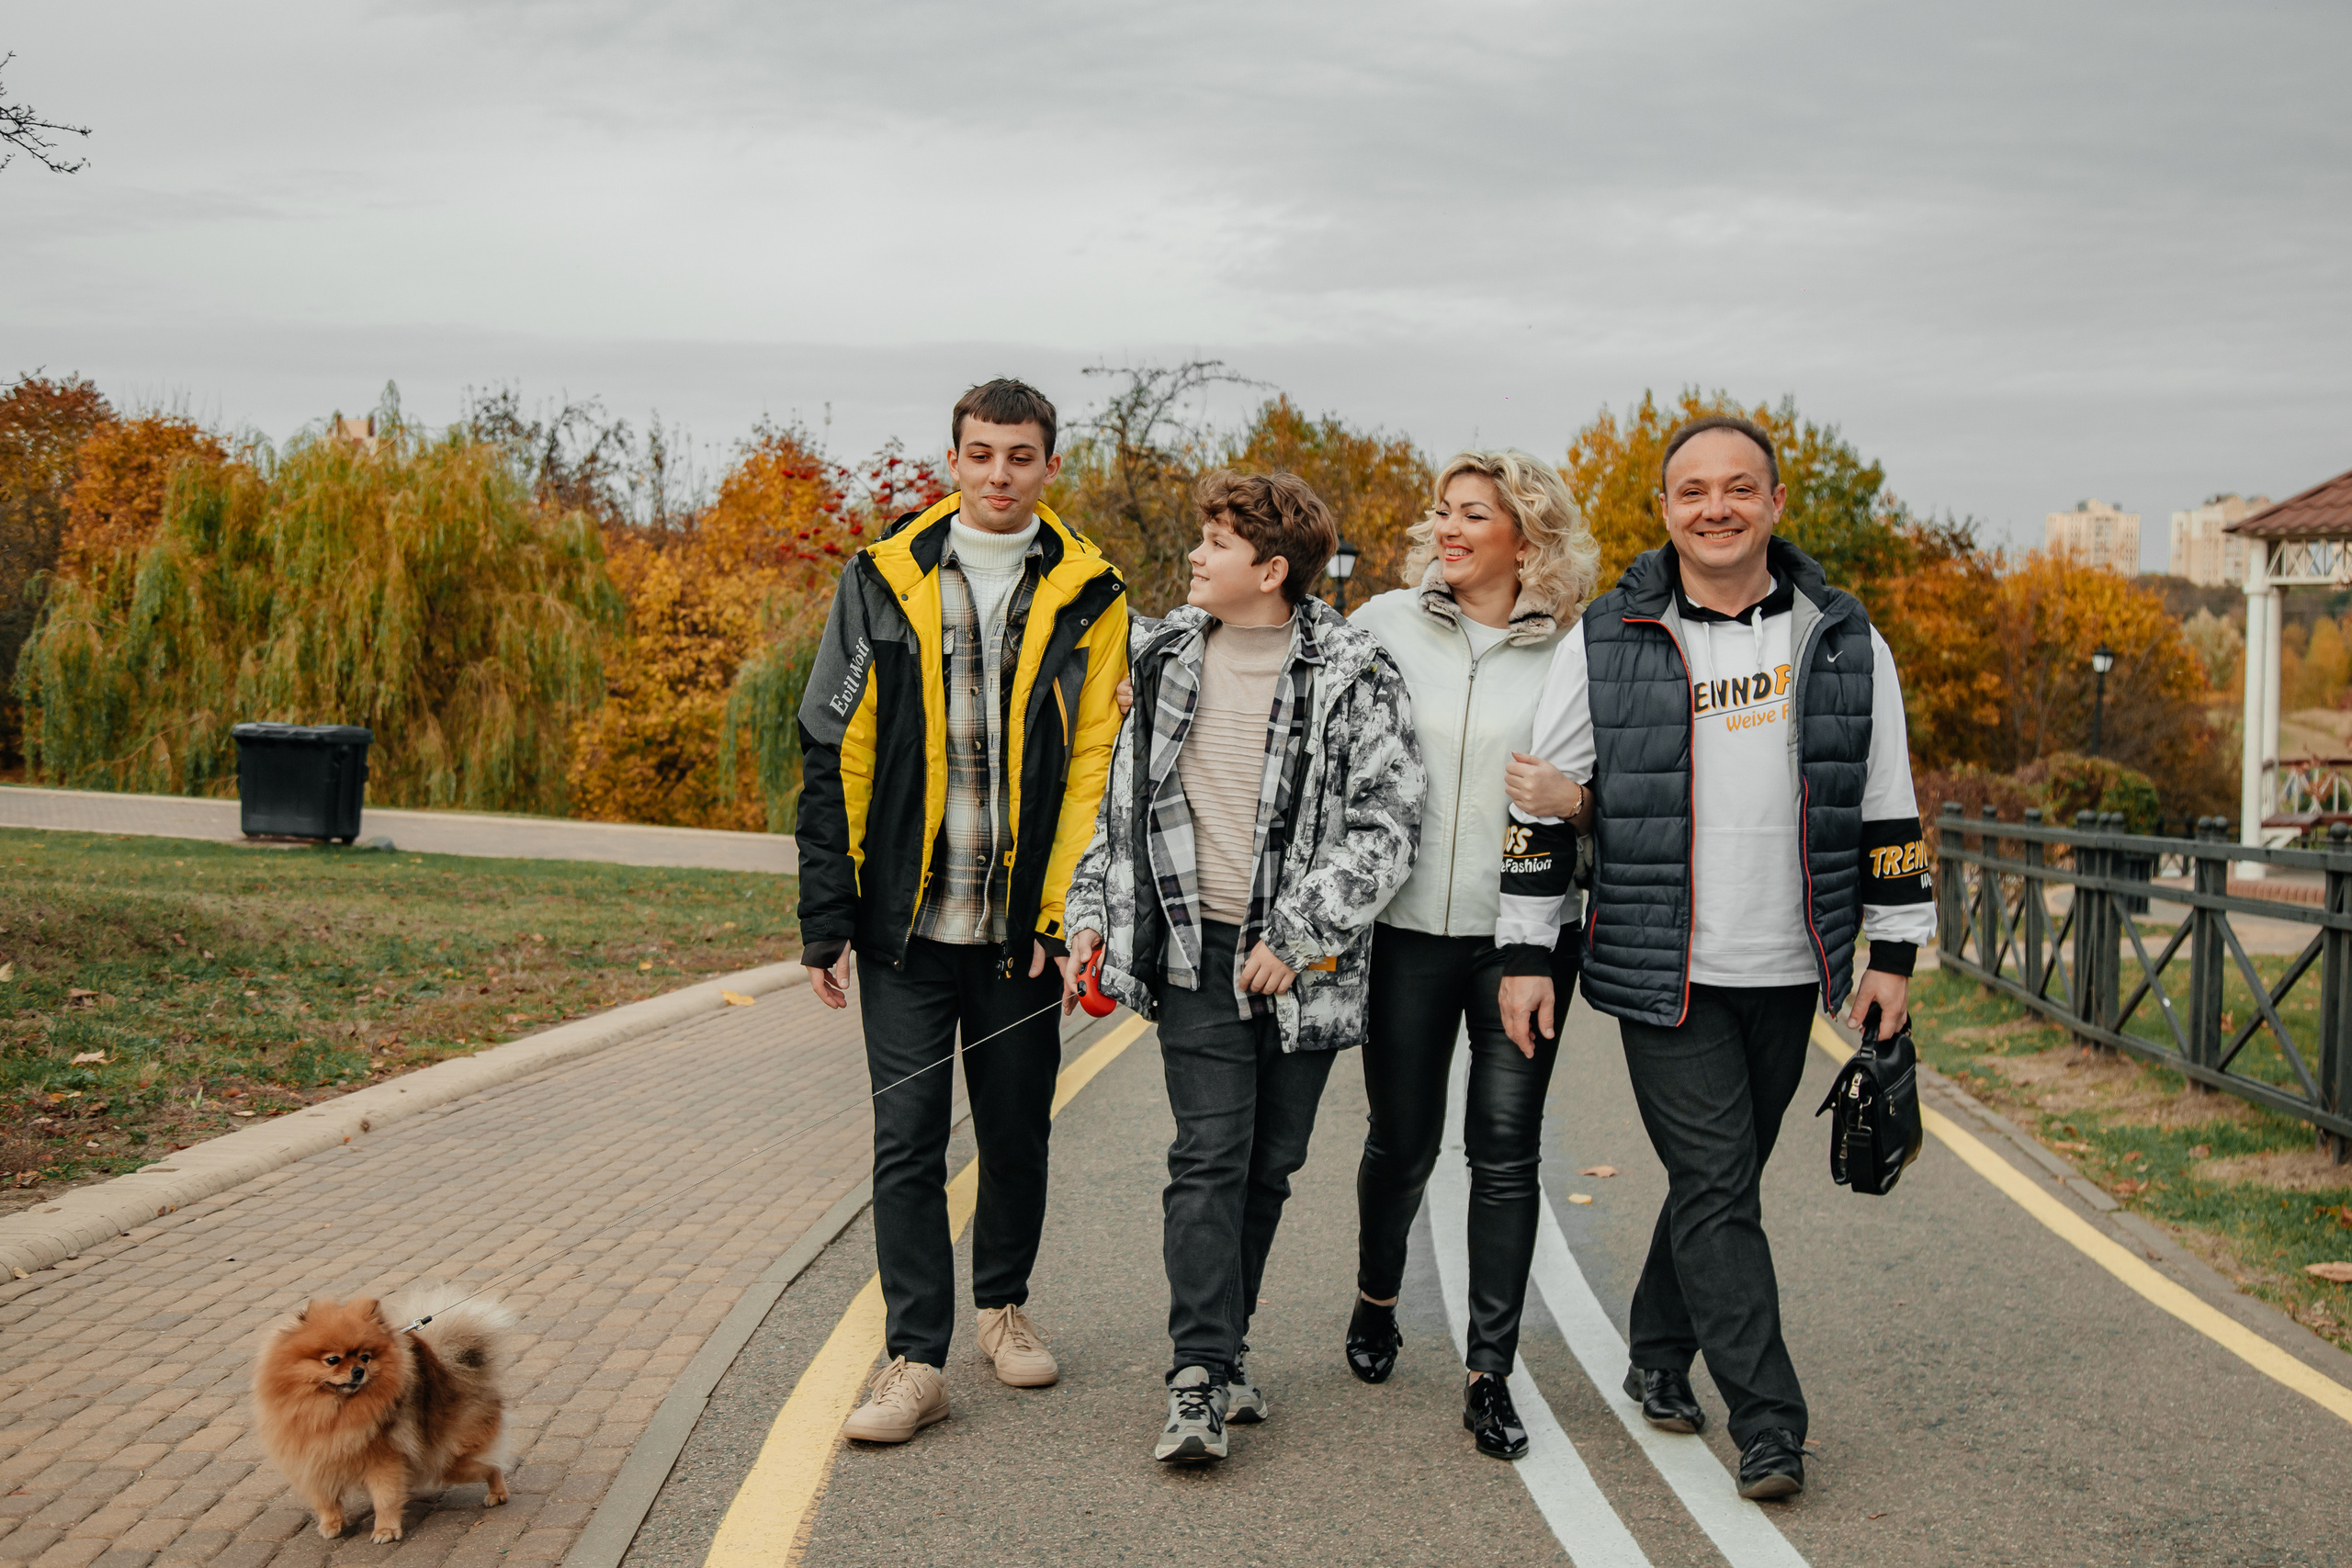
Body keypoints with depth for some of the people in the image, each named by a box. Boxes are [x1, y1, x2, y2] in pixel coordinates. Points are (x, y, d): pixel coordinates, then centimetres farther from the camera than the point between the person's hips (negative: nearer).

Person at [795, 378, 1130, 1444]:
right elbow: (835, 757, 2)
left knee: (1017, 1128, 13)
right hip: (906, 917, 0)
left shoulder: (1087, 597, 3)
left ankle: (1004, 1304, 34)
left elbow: (1095, 762, 0)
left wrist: (1067, 909, -10)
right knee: (908, 1137, 0)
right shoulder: (883, 580, 2)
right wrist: (826, 917, -2)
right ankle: (916, 1358, 7)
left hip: (1023, 922, 1)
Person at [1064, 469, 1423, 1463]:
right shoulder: (1168, 659, 8)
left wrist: (1296, 935, -14)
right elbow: (1122, 795, 17)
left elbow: (1387, 824, -8)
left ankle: (1220, 1343, 25)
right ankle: (1202, 1379, -9)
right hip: (1196, 953, 1)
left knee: (1270, 1165, 8)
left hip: (1304, 964, -1)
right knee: (1209, 1157, -8)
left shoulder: (1354, 679, -6)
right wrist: (1092, 913, 10)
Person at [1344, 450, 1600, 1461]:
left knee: (1506, 1155, 0)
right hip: (1407, 924, 1)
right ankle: (1376, 1301, 39)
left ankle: (1490, 1375, 10)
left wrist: (1573, 800, -18)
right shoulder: (1386, 625, 3)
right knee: (1402, 1137, 12)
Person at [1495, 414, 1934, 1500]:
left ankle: (1658, 1357, 33)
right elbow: (1538, 806, 2)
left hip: (1787, 972, 3)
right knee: (1717, 1188, -5)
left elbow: (1887, 809, 9)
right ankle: (1768, 1421, 1)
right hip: (1662, 972, -3)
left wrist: (1895, 952, 7)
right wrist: (1524, 954, -1)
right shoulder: (1605, 644, -3)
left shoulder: (1843, 642, 4)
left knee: (1721, 1177, 14)